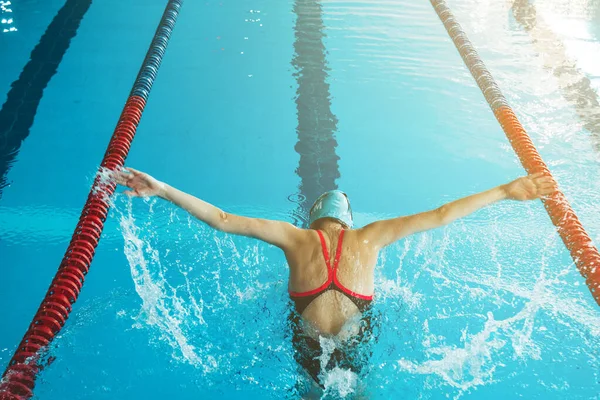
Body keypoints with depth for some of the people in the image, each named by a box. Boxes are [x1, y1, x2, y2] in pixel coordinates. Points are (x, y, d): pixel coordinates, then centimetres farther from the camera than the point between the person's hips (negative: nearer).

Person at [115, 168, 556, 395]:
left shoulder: (295, 237, -9)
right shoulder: (369, 238, -9)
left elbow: (220, 219, -11)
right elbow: (441, 216, -8)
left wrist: (161, 189, -4)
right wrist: (505, 191, -1)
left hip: (308, 347, 0)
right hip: (357, 347, 1)